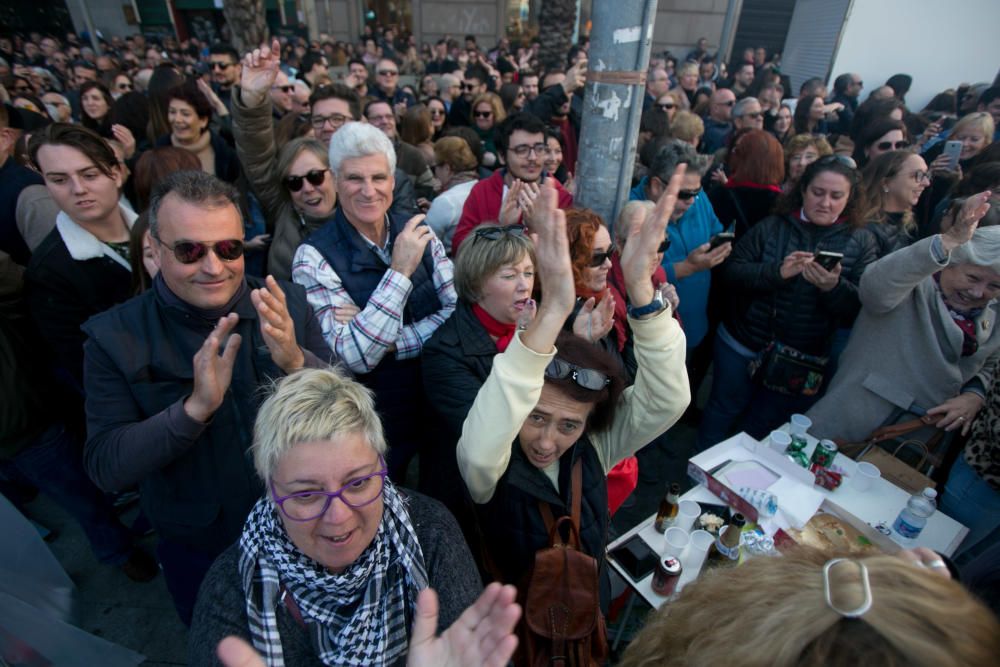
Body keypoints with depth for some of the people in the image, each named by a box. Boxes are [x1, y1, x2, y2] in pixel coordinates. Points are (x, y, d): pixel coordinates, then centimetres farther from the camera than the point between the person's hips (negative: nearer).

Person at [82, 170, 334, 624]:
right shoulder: (114, 337, -16)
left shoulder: (288, 304, -15)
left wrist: (296, 362, -35)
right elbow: (104, 469, -19)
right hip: (199, 554, 0)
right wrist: (195, 407, -36)